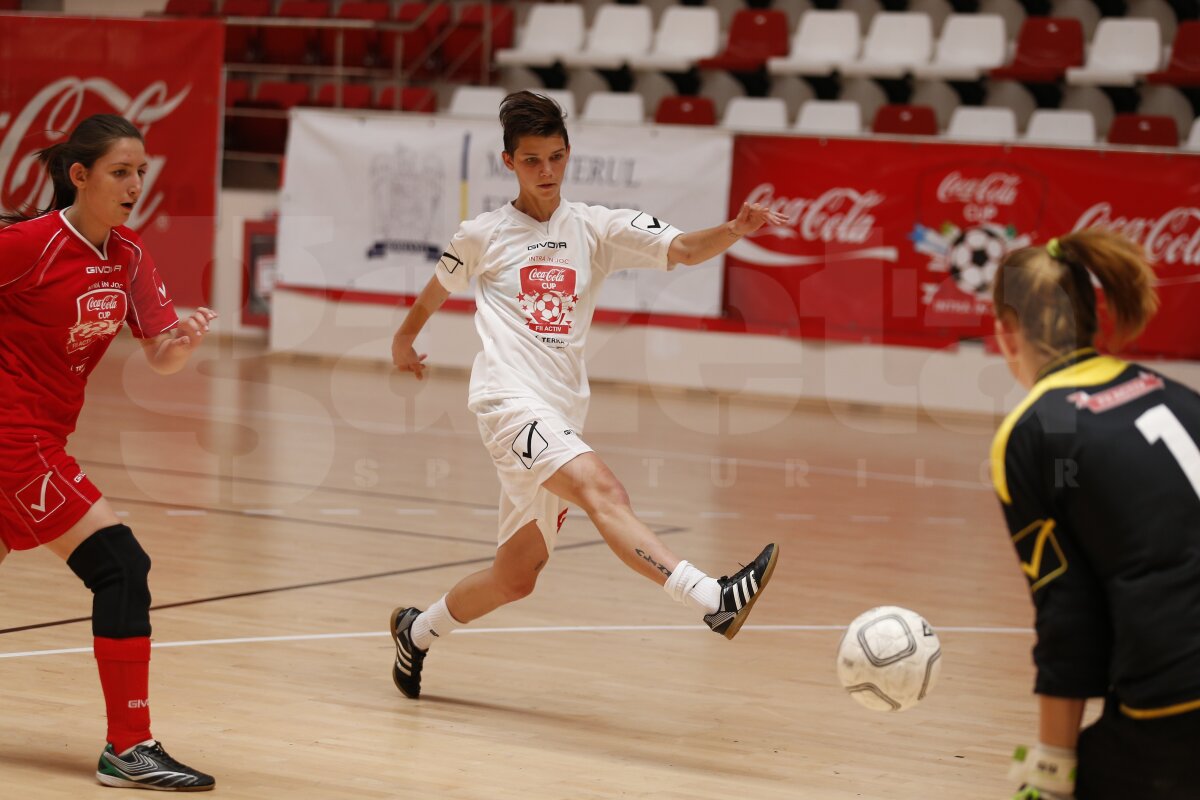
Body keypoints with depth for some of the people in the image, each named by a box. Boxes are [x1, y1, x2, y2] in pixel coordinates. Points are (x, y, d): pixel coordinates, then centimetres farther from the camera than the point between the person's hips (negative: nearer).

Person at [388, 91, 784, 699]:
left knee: (515, 577, 10)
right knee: (603, 490, -30)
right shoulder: (482, 236, 6)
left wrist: (734, 231, -25)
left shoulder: (596, 228, 9)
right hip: (509, 400, -5)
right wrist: (405, 339, 42)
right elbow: (439, 286, 27)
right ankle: (715, 600, -48)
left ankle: (417, 631, 36)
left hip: (561, 417, 5)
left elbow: (685, 249, -6)